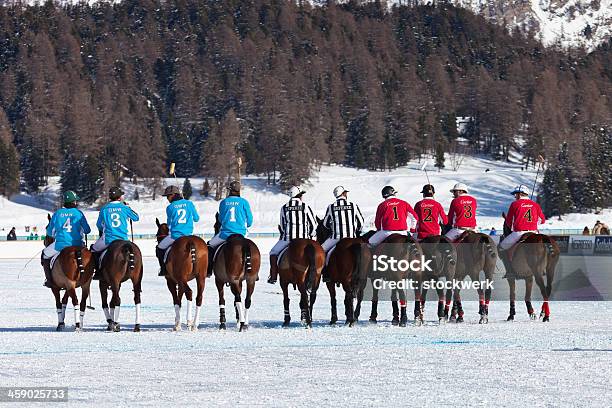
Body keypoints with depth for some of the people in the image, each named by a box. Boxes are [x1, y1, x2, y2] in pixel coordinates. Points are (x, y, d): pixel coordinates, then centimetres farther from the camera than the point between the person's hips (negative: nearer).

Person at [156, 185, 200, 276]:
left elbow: (169, 223, 10)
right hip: (188, 235, 3)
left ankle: (164, 269, 9)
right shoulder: (189, 204, 1)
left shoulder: (170, 208, -4)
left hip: (175, 235, -3)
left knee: (160, 248, 17)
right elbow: (196, 218, 11)